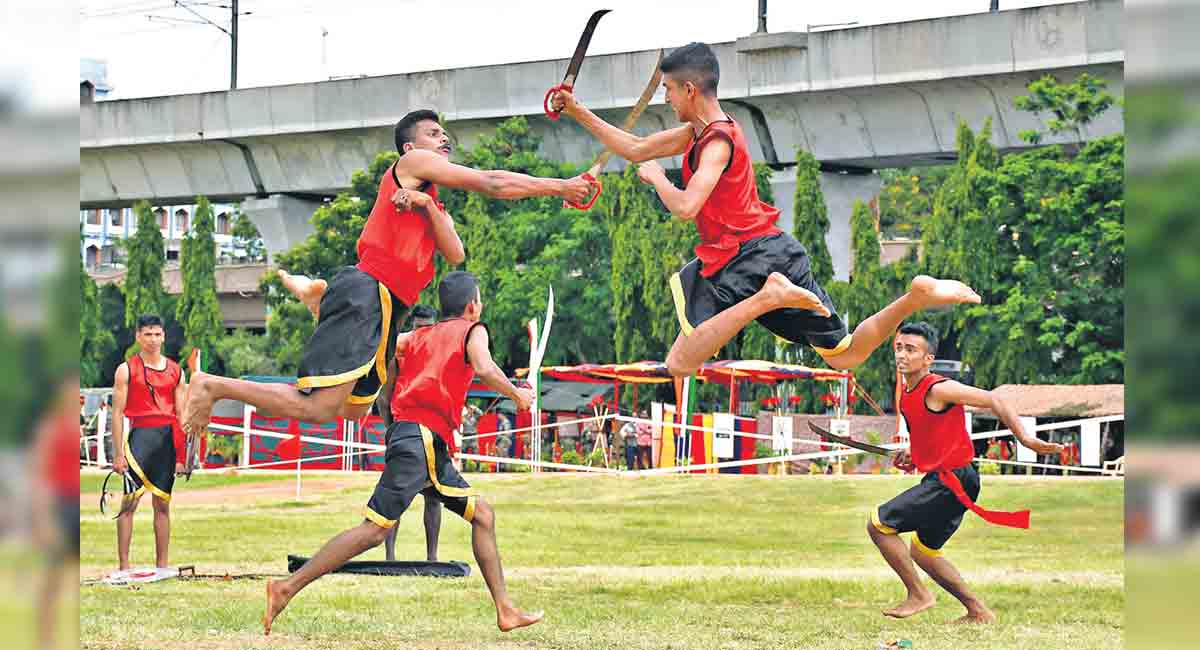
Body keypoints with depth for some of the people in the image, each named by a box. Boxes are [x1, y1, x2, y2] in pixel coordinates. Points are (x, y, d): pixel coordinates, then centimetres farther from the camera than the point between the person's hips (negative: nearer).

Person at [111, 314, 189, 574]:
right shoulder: (126, 370, 1)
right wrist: (118, 453, -8)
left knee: (162, 504, 7)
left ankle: (161, 565, 11)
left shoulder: (176, 371, 12)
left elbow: (182, 414, 14)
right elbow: (117, 413, -2)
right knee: (129, 502, -6)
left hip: (167, 438, 4)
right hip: (140, 435, -4)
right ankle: (124, 565, -5)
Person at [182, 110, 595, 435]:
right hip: (366, 293, -10)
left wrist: (425, 205, -6)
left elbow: (455, 255, 8)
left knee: (354, 409, 17)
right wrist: (558, 187, 1)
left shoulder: (435, 206, 28)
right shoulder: (413, 163, 2)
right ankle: (214, 386, -10)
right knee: (317, 409, -19)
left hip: (386, 307, 10)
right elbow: (492, 184, -3)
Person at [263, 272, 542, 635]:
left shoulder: (419, 336, 23)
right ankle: (288, 588, -17)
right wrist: (516, 395, -1)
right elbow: (485, 370, -14)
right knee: (375, 529, -15)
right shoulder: (472, 330, 5)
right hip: (421, 439, -9)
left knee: (482, 515, 13)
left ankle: (506, 610, 11)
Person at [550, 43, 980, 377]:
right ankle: (916, 296, -8)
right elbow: (636, 150, 23)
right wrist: (578, 113, 21)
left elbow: (685, 207, -27)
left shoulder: (717, 141, -13)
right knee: (845, 356, 10)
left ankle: (768, 297, -28)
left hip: (746, 258, -9)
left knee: (679, 364, -18)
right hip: (774, 252, 9)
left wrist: (656, 177, -7)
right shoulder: (698, 133, 15)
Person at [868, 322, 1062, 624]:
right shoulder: (907, 394, 10)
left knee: (878, 524, -9)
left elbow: (992, 400, -16)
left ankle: (919, 595, 0)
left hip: (951, 482, -10)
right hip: (939, 478, 10)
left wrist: (1025, 438, -21)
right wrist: (915, 455, 10)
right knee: (922, 552, 22)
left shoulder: (938, 389, -18)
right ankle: (978, 611, 26)